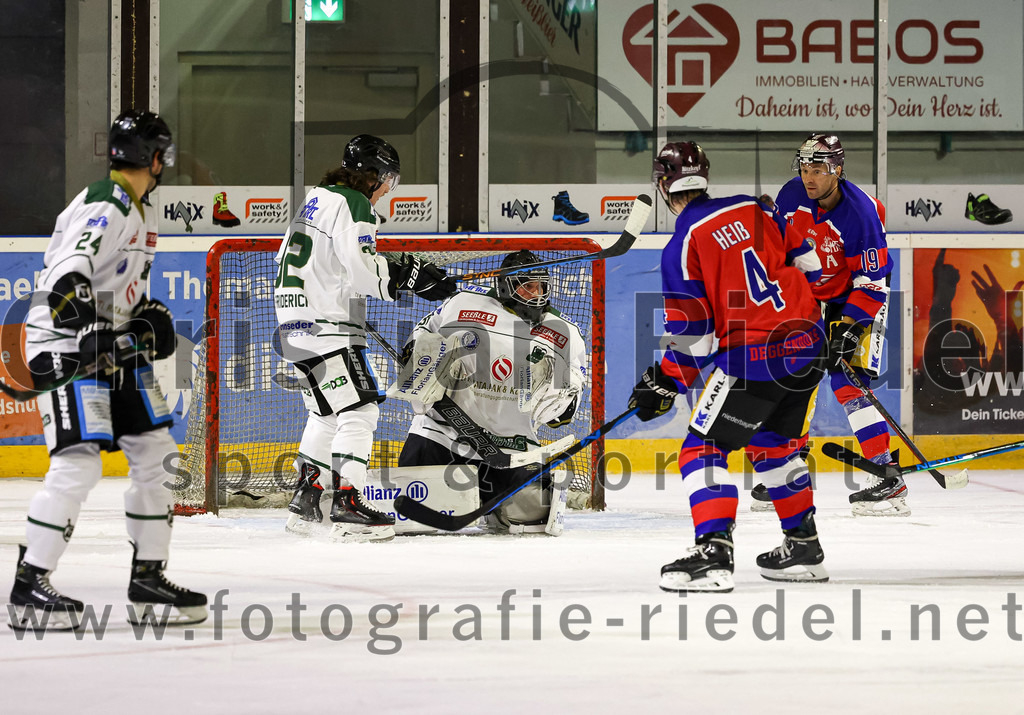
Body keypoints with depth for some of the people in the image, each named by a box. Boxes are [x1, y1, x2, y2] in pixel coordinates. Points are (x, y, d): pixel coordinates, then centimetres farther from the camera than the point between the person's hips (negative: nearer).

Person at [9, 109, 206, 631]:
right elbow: (68, 270, -30)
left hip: (112, 347, 10)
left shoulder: (142, 212, 15)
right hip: (66, 347, -10)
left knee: (156, 455, 8)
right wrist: (87, 325, -42)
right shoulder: (105, 207, -17)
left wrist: (147, 315, 10)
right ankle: (28, 586, -11)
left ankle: (147, 581, 17)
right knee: (78, 464, -18)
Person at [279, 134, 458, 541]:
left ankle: (305, 502, 26)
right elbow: (362, 268, -22)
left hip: (298, 323, 10)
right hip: (325, 325, -10)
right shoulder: (352, 203, -11)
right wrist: (409, 277, -12)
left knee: (327, 413, 22)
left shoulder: (318, 199, 18)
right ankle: (347, 507, -19)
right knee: (358, 411, -12)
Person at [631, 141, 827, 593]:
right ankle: (804, 547, 29)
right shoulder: (755, 211, 8)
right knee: (774, 444, 25)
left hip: (752, 358, -7)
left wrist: (664, 385, 5)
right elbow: (808, 267, 16)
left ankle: (713, 554, -14)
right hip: (808, 343, 7)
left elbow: (690, 337, -9)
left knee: (703, 447, 0)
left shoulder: (681, 248, -9)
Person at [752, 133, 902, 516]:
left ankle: (888, 478, -21)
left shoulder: (860, 213, -27)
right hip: (807, 298, 6)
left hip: (858, 301, -6)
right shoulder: (792, 195, -10)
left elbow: (871, 281, -24)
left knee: (848, 381, -20)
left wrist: (848, 326, -30)